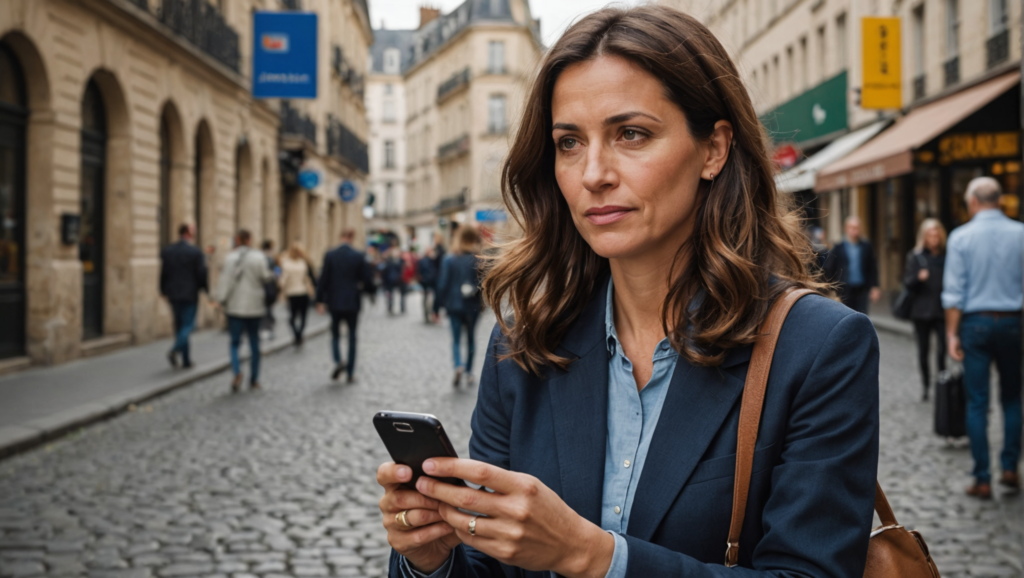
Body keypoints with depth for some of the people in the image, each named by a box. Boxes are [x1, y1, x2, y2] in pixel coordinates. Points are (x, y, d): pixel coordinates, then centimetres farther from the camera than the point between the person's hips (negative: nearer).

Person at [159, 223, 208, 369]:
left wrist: (164, 291, 13)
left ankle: (186, 360, 15)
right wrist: (205, 289, 5)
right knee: (188, 325, 0)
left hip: (173, 295, 4)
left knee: (179, 325, 12)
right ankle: (175, 350, -24)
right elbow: (202, 274, -10)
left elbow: (163, 273, 4)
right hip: (190, 295, -4)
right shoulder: (196, 252, -11)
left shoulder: (166, 251, 2)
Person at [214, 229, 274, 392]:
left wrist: (222, 299, -2)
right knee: (254, 343, 11)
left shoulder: (230, 258, -6)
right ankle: (254, 379, 15)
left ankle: (237, 371, -21)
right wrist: (272, 274, 15)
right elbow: (265, 277, -6)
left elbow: (225, 280, -8)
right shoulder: (258, 257, -6)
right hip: (254, 307, 1)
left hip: (235, 307, 0)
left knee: (235, 342, 4)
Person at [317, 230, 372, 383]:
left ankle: (338, 361, -9)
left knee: (335, 334, 16)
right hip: (352, 302, 0)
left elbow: (323, 279, -6)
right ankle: (350, 373, 9)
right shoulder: (358, 256, -7)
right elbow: (367, 278, -4)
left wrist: (320, 300, -1)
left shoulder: (330, 255, -6)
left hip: (335, 302, 1)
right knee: (352, 337, 8)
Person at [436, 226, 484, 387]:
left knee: (456, 338, 3)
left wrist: (441, 304, 2)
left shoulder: (449, 260, -5)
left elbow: (443, 284, -5)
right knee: (471, 337, 14)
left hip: (454, 305, 0)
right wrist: (483, 301, 4)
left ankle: (458, 365, -22)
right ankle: (469, 372, 19)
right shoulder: (478, 260, -8)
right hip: (472, 306, 0)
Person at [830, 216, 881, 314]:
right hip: (845, 290, -1)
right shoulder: (838, 248, 0)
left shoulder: (866, 246, 5)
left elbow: (872, 268, 7)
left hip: (862, 290, 1)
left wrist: (874, 287, 2)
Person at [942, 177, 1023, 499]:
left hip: (976, 323, -1)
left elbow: (954, 291, -6)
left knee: (977, 403, 3)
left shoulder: (961, 237, -4)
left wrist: (952, 333, -2)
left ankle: (982, 480, 4)